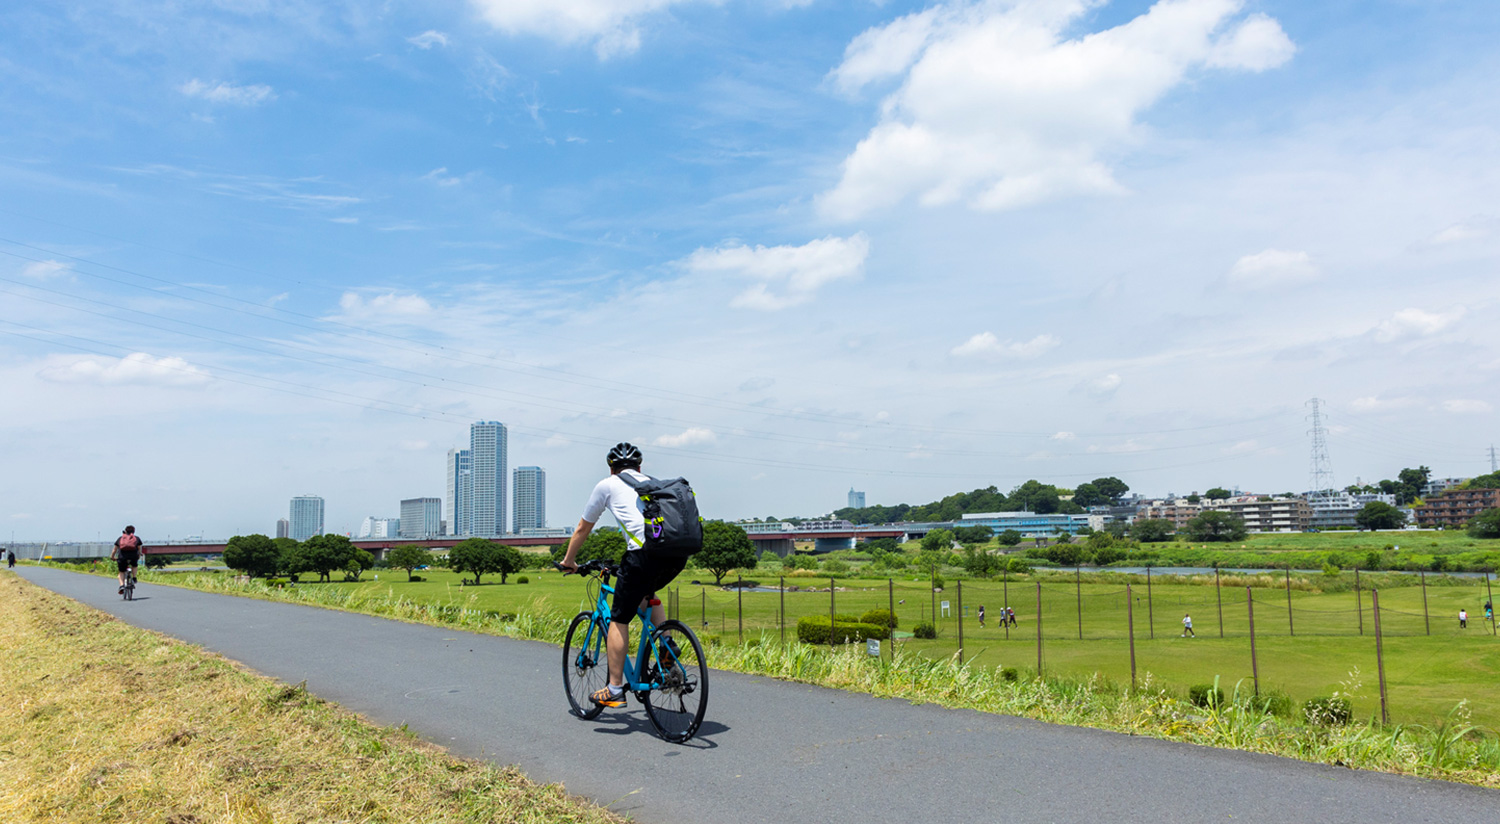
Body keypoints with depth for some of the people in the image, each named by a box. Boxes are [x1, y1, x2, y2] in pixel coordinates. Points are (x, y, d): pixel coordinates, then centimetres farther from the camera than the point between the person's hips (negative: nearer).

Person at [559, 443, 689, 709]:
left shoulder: (607, 485, 20)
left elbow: (583, 529, 29)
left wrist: (568, 560, 44)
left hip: (645, 552, -5)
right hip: (679, 553, 6)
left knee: (619, 620, 8)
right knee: (647, 593, 34)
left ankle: (614, 689, 8)